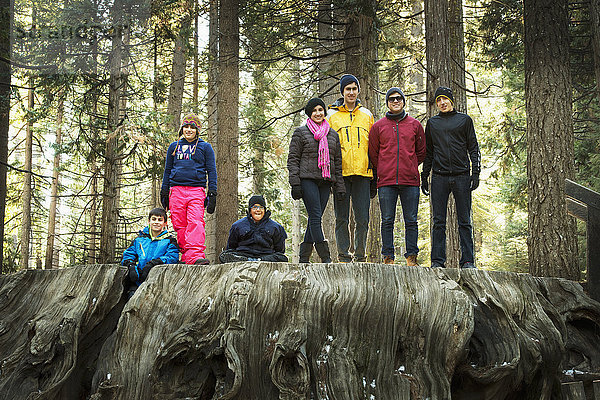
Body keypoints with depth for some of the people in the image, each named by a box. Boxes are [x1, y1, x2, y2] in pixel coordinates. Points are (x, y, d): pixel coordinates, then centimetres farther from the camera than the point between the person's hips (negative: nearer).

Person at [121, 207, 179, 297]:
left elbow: (172, 257, -3)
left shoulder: (169, 241, 14)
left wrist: (153, 263, -19)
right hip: (137, 281, 2)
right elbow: (128, 255, 15)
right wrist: (131, 265, -9)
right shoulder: (139, 239, 22)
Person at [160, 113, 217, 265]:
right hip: (176, 190, 3)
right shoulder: (174, 147, 21)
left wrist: (212, 193, 1)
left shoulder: (205, 147, 14)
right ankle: (185, 255, 2)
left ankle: (196, 255, -30)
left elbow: (211, 171, 10)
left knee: (195, 222, -19)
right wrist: (164, 191, 16)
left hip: (196, 190, -3)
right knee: (180, 225, -3)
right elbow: (167, 170, 23)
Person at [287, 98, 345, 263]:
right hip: (307, 179, -4)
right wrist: (295, 183, -9)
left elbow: (337, 161, 18)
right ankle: (325, 257, -16)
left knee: (315, 219, 3)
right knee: (315, 217, -13)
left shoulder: (333, 134, 17)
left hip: (325, 181, 4)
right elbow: (293, 159, 1)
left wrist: (339, 185, 10)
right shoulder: (301, 132, 5)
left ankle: (304, 257, 10)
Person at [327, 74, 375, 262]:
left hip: (362, 172, 1)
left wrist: (374, 173, 9)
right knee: (342, 218, 1)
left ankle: (360, 255, 9)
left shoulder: (366, 115, 15)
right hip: (340, 173, -1)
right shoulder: (332, 115, 9)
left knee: (362, 218, 0)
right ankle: (343, 255, 7)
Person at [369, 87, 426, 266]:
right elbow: (373, 154, 13)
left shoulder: (415, 125, 11)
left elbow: (421, 152, 16)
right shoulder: (378, 126, 9)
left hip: (410, 180, 1)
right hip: (386, 181, 0)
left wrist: (410, 168, 12)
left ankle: (411, 256, 6)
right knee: (387, 221, 0)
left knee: (411, 221, 1)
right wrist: (383, 171, 9)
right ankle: (388, 257, 5)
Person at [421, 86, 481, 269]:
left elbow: (473, 148, 7)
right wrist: (424, 177, 12)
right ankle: (437, 260, 4)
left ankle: (467, 260, 3)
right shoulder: (432, 123, 15)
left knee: (464, 221, 0)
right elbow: (428, 152, 18)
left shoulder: (464, 120, 9)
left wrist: (475, 172, -3)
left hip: (461, 176, -1)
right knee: (439, 222, 0)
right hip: (439, 178, 2)